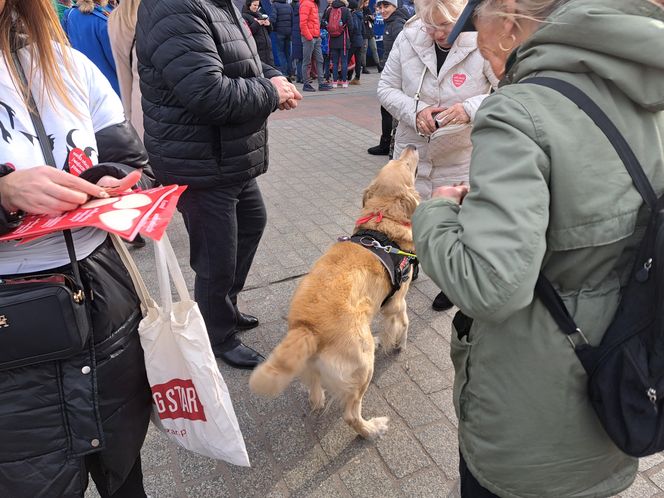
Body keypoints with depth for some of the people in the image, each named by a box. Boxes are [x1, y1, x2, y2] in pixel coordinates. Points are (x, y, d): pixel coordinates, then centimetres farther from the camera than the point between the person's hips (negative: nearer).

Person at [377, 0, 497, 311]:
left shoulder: (482, 43, -16)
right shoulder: (408, 38, -8)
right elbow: (386, 87, -1)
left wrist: (471, 109, -30)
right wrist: (415, 111, -20)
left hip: (459, 155, -2)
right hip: (412, 148, 3)